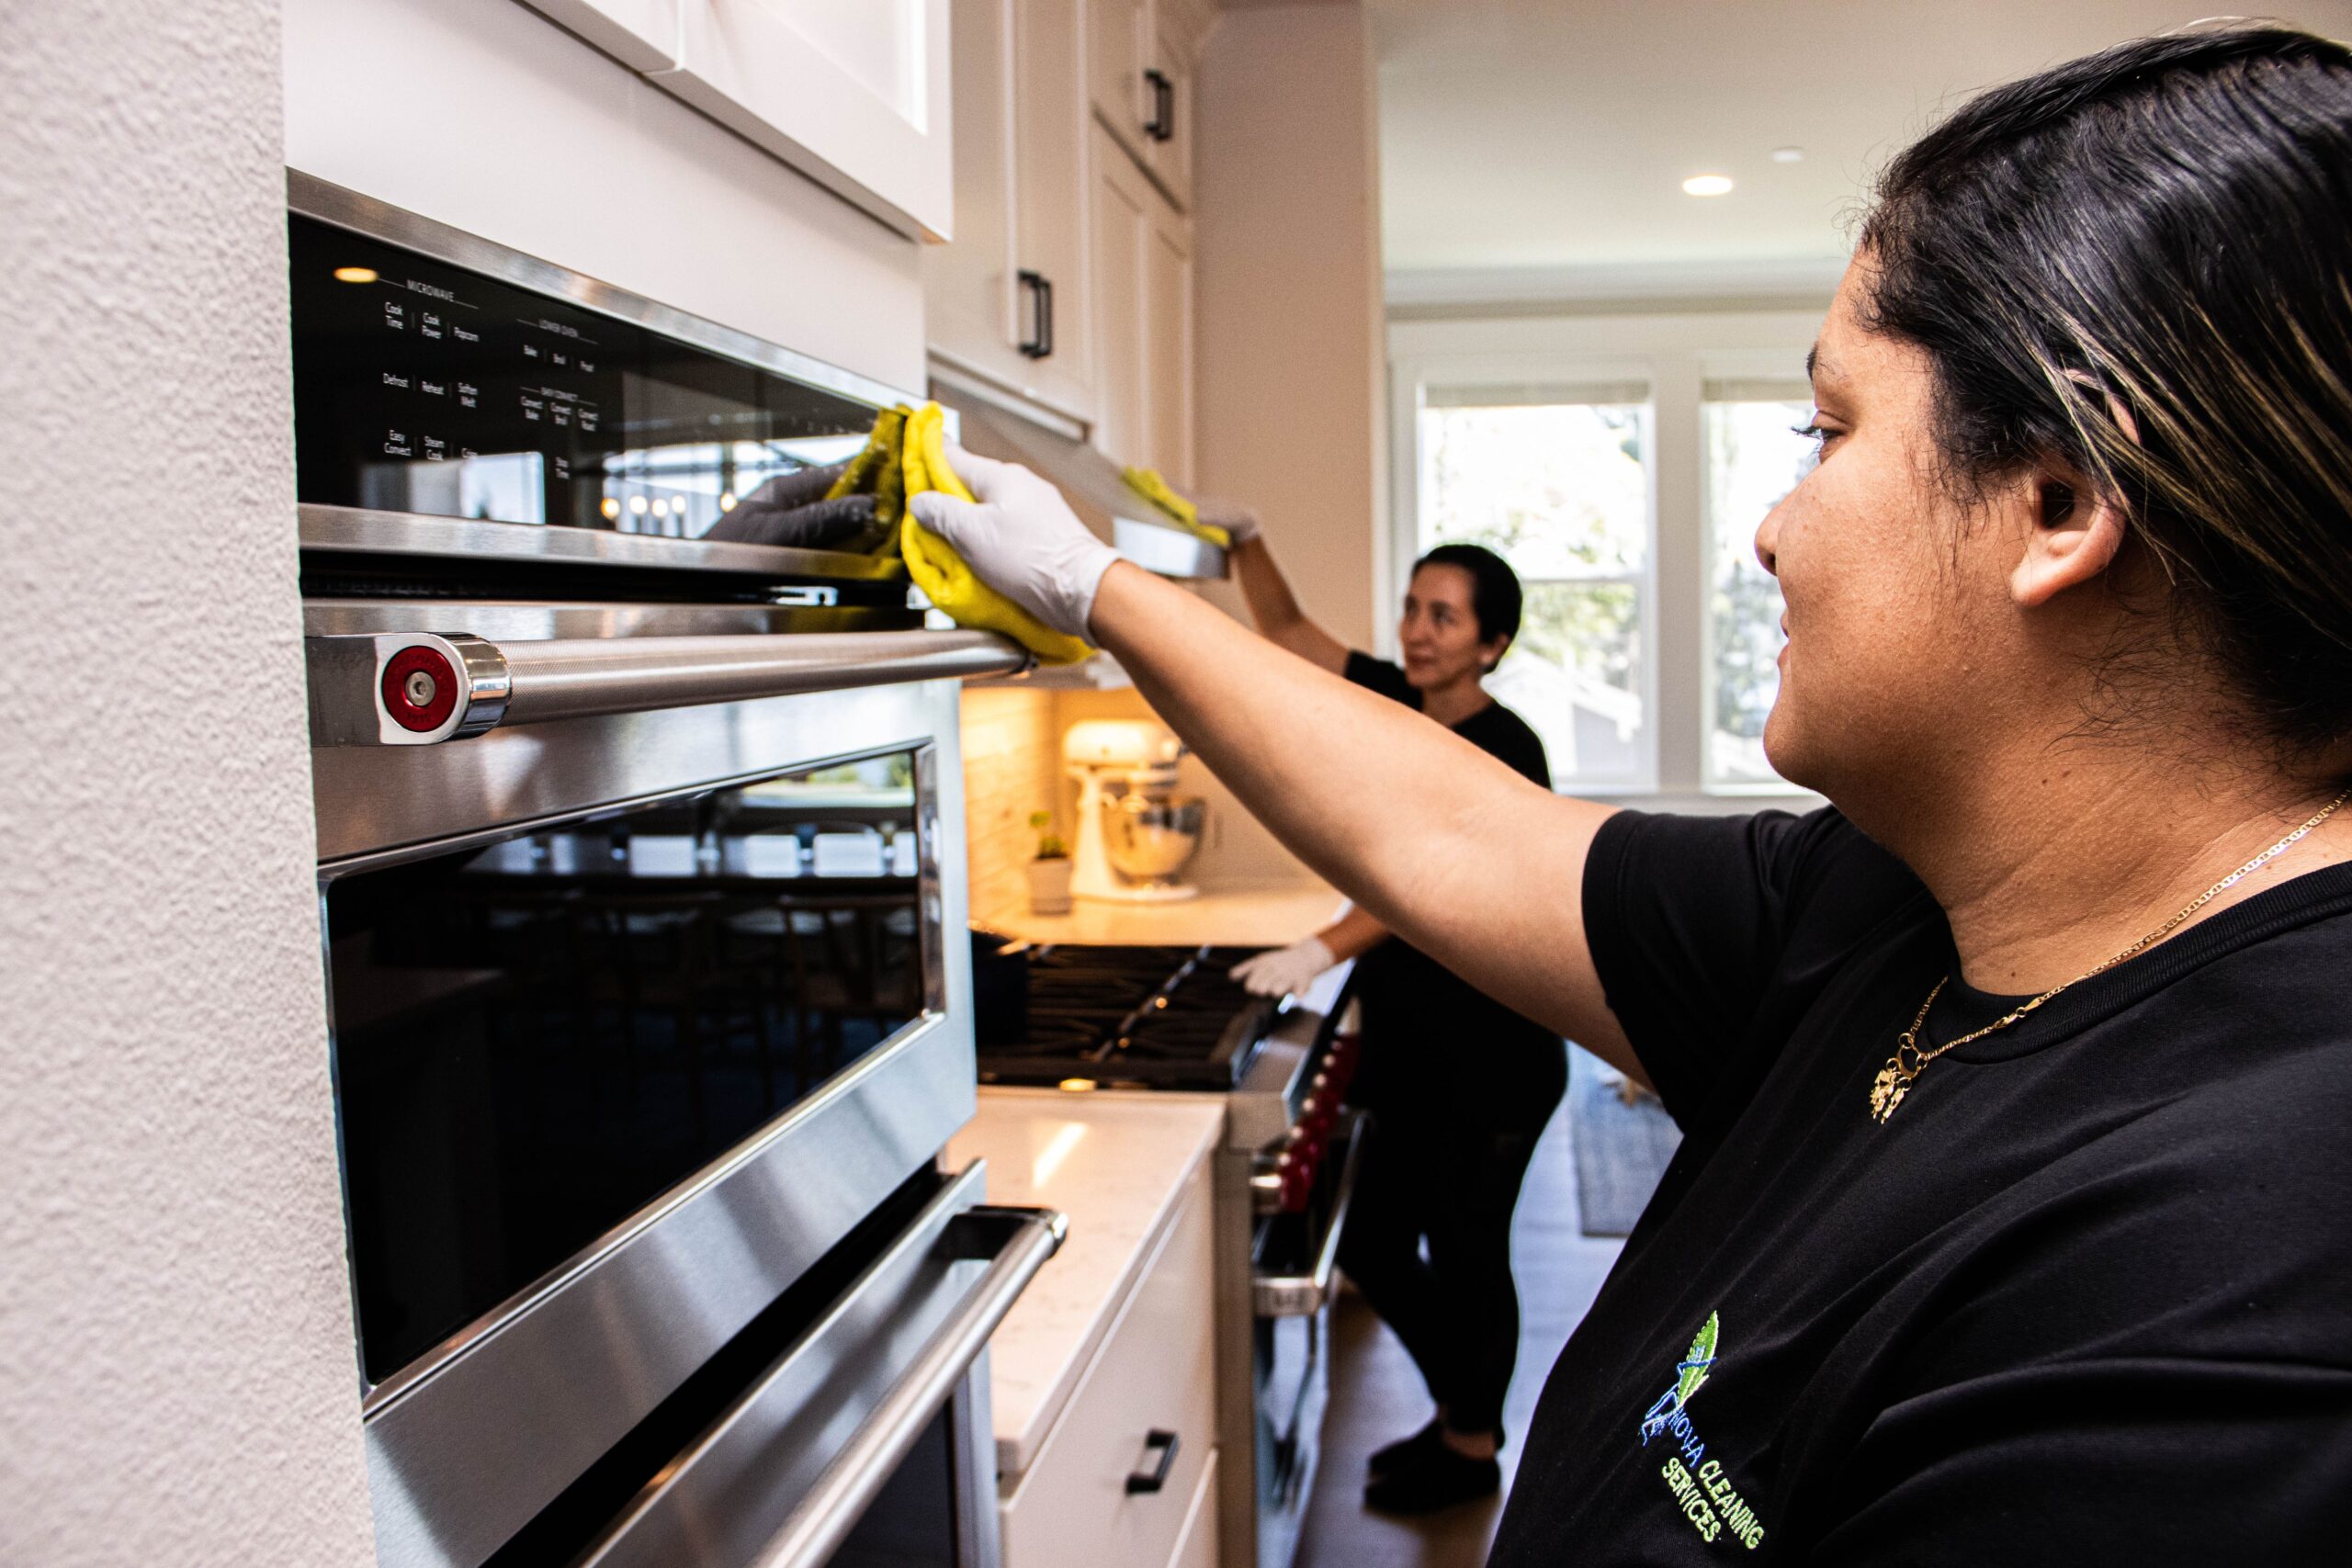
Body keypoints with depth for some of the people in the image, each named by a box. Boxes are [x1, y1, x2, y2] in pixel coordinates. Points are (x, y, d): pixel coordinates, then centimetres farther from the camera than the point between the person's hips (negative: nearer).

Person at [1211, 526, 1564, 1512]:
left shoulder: (1504, 752, -16)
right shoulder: (1397, 704, 5)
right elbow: (1290, 636, 9)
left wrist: (1326, 948, -41)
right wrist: (1245, 540, -6)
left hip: (1490, 1053, -8)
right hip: (1408, 1048, 8)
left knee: (1465, 1252, 6)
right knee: (1373, 1247, 15)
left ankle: (1472, 1451, 28)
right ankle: (1460, 1410, 37)